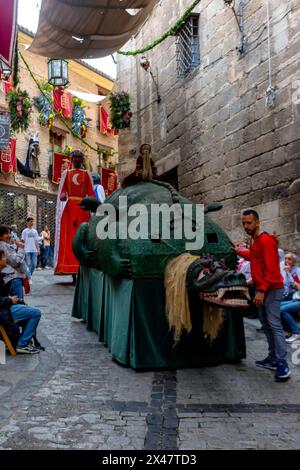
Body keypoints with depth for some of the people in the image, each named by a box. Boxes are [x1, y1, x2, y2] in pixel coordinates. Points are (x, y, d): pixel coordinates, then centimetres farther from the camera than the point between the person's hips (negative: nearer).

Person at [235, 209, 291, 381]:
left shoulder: (266, 240, -17)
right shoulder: (254, 240, 13)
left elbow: (271, 269, -21)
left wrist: (262, 290, -23)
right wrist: (241, 252, 27)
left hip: (271, 289, -10)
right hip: (262, 288, 10)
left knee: (274, 324, -13)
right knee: (266, 324, 11)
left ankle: (283, 364, -11)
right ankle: (273, 359, 18)